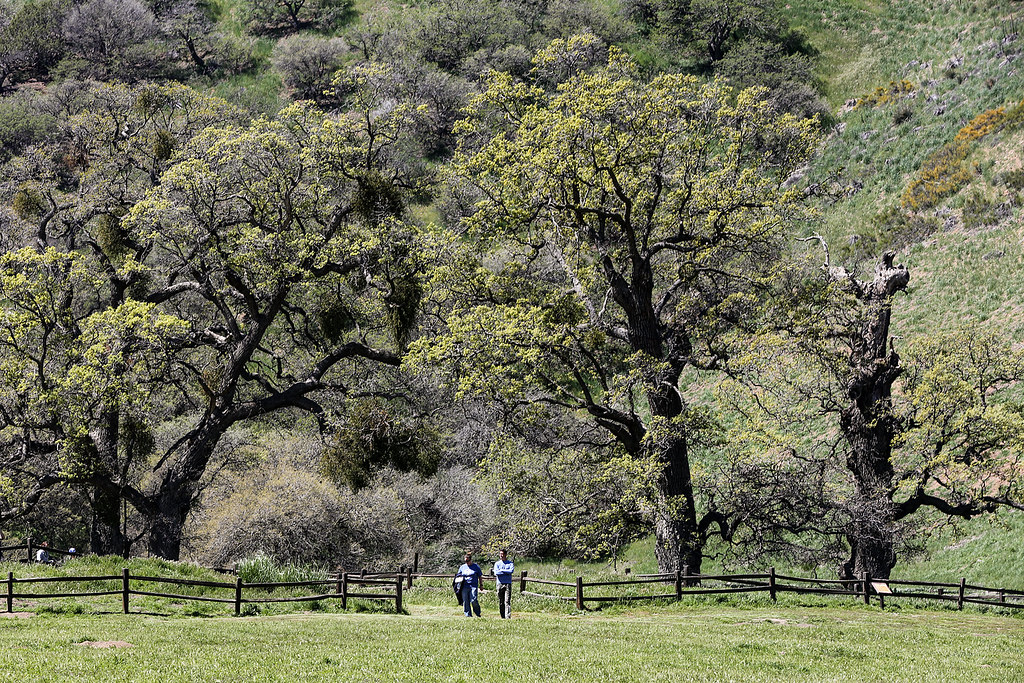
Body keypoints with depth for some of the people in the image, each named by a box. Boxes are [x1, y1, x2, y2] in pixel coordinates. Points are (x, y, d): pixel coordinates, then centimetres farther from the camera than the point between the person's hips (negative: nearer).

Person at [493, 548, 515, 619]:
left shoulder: (510, 563, 8)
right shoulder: (497, 563, 11)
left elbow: (511, 571, -10)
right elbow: (496, 573, -6)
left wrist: (501, 570, -6)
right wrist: (507, 572, -6)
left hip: (508, 584, -2)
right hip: (500, 584, 2)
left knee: (507, 601, -11)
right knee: (501, 602, 2)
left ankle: (508, 616, -18)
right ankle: (502, 617, 8)